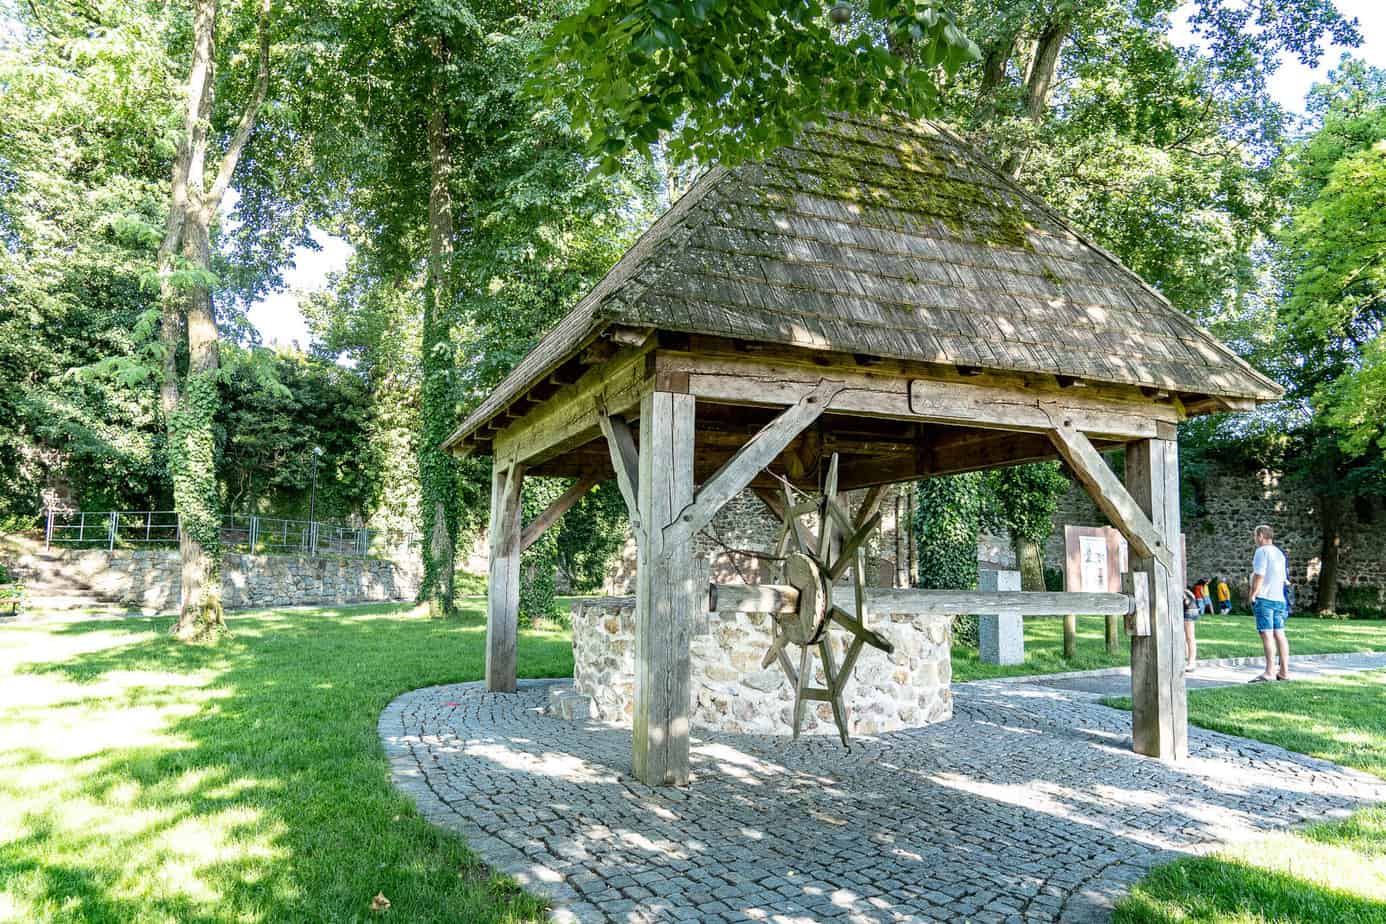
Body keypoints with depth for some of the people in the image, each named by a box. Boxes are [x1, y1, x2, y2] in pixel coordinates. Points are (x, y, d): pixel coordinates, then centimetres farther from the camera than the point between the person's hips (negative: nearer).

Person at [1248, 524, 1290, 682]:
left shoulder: (1262, 551, -8)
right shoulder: (1279, 553, 19)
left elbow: (1259, 575, -16)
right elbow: (1283, 578, 22)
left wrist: (1252, 594, -10)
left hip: (1264, 598, -9)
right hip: (1279, 598, 9)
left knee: (1267, 634, -12)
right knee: (1279, 634, 8)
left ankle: (1269, 672, -16)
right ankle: (1284, 671, 9)